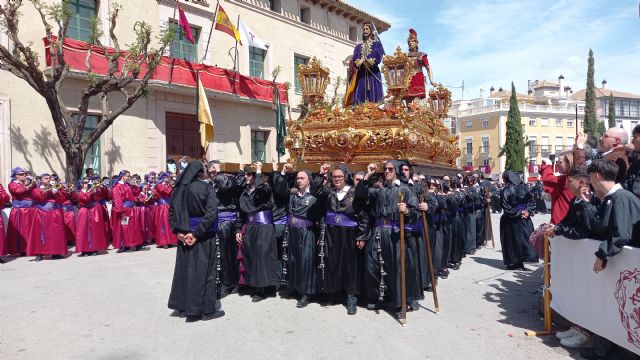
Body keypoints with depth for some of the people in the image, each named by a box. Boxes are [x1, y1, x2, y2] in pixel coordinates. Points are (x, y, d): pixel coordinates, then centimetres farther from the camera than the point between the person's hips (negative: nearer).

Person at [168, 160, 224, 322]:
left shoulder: (179, 188, 4)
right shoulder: (206, 188, -13)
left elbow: (171, 211, 4)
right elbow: (211, 213, -23)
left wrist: (178, 231, 1)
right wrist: (197, 233, -19)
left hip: (184, 235, 6)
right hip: (204, 236, -6)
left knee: (185, 268, 17)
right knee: (204, 270, 4)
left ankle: (183, 305, 28)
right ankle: (206, 309, 13)